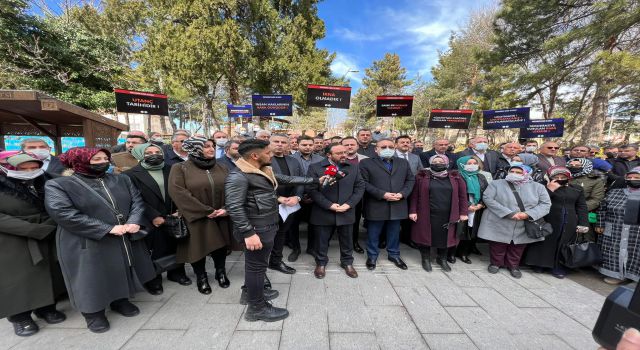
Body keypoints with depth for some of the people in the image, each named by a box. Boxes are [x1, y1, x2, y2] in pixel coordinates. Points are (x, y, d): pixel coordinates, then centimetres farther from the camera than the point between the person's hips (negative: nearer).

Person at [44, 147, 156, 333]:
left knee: (123, 272, 17)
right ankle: (93, 314, 31)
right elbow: (63, 213, -18)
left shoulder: (121, 180, 6)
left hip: (127, 241, 5)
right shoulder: (58, 185, -7)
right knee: (93, 278, 8)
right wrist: (108, 229, -22)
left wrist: (133, 222, -18)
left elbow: (137, 201, 2)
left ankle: (120, 301, 39)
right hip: (89, 244, -4)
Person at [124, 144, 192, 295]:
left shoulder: (171, 171, 6)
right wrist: (153, 216, -14)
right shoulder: (131, 174, -3)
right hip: (151, 223, -3)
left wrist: (179, 210, -7)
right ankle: (153, 280, 29)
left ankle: (176, 272, 35)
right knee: (154, 252, 8)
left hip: (174, 219, 3)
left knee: (175, 248, 14)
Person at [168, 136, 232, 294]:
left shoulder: (221, 168, 6)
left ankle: (221, 272, 36)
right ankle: (201, 277, 33)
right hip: (196, 219, -3)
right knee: (199, 248, 10)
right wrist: (206, 211, -18)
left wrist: (226, 208, -15)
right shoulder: (180, 168, -6)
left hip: (221, 218, 3)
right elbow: (178, 192, -17)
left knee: (221, 246, 12)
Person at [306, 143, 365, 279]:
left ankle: (347, 263, 39)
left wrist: (349, 204, -10)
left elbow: (360, 187, 3)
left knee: (347, 241, 17)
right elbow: (311, 189, -11)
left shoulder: (354, 167, 4)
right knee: (321, 241, 12)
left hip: (346, 212, 3)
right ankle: (321, 263, 35)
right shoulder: (315, 168, -6)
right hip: (323, 213, -2)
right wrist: (329, 205, -16)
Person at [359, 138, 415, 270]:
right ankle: (372, 256, 29)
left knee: (394, 233, 17)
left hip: (397, 205, 4)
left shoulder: (403, 163, 12)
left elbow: (410, 180, 11)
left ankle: (394, 255, 36)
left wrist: (402, 194, -7)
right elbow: (364, 183, -11)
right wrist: (382, 194, -17)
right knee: (373, 234, 10)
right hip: (376, 206, -3)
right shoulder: (366, 163, -3)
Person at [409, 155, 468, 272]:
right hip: (426, 215, -1)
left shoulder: (455, 177, 4)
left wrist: (463, 212, 1)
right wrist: (413, 211, -7)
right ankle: (426, 259, 25)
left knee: (444, 237, 10)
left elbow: (462, 195, 6)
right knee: (426, 235, 7)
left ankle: (442, 259, 31)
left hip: (447, 216, 2)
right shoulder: (422, 176, -1)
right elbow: (414, 195, -2)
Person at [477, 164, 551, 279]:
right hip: (499, 225, -2)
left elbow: (545, 204, 2)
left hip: (524, 227, 2)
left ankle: (513, 265, 35)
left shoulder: (538, 187, 7)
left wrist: (528, 214, -16)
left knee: (518, 248, 14)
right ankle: (496, 263, 30)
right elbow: (488, 198, -12)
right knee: (497, 247, 8)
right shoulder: (496, 184, -2)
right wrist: (508, 213, -19)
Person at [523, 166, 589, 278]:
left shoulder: (577, 189, 11)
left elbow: (581, 207, 11)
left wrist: (583, 224, 3)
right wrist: (550, 189, -15)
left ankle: (557, 266, 20)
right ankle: (539, 264, 18)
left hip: (569, 225, 4)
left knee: (562, 246, 7)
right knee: (545, 244, 4)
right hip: (547, 223, -3)